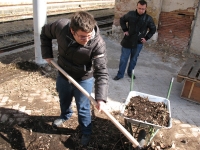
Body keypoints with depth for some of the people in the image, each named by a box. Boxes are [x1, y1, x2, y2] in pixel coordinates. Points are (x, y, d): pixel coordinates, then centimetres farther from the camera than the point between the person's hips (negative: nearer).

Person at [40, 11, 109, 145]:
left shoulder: (98, 44, -34)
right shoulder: (60, 27, -27)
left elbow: (102, 72, -34)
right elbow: (45, 33, -3)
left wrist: (101, 98, -42)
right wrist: (47, 54, -8)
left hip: (84, 79, -4)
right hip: (63, 75, 4)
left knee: (83, 108, 10)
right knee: (64, 100, 28)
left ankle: (86, 132, 37)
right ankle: (65, 115, 61)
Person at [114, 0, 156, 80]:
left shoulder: (148, 19, -8)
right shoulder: (130, 14, -8)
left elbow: (153, 29, 7)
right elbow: (122, 20, 9)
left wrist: (146, 38, 0)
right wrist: (125, 30, 0)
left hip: (138, 43, 0)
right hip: (127, 41, 0)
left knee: (134, 59, 14)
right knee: (123, 59, 5)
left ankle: (130, 72, 35)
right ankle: (120, 74, 18)